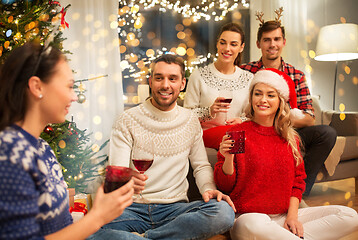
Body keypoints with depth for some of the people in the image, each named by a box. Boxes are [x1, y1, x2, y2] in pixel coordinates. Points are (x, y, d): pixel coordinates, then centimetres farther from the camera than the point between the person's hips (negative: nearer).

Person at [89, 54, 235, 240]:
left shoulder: (191, 121, 11)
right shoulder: (127, 121, 1)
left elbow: (201, 166, 15)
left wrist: (209, 188, -8)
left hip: (174, 208, 4)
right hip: (132, 208, -3)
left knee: (224, 212, -28)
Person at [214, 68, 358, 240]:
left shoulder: (290, 138, 10)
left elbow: (297, 181, 15)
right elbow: (224, 186, -4)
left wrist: (292, 215, 0)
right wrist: (228, 159, -24)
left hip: (284, 216, 6)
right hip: (249, 216, -5)